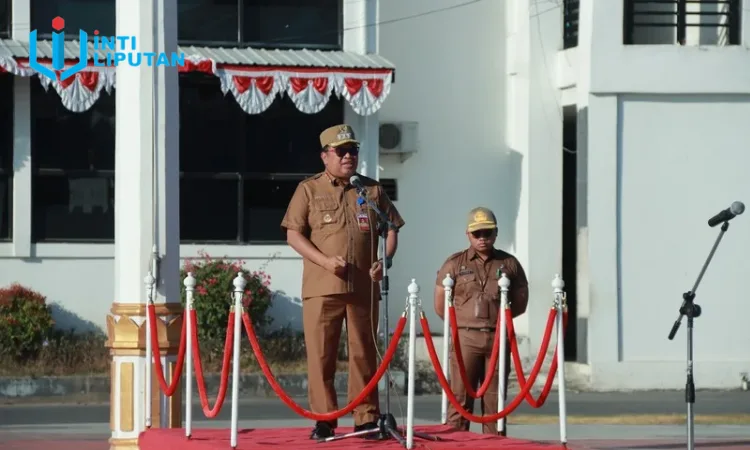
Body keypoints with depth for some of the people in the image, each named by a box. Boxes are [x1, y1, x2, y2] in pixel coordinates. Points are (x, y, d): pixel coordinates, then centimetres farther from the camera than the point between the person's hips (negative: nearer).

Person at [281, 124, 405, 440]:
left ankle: (367, 418, 11)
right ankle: (324, 420, 3)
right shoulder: (309, 190, 5)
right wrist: (325, 261, -13)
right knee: (321, 354, -3)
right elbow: (293, 234, 0)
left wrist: (385, 260, -3)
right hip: (321, 287, -2)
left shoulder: (372, 190, 12)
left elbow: (392, 229, 16)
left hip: (364, 286, 2)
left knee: (364, 354, 5)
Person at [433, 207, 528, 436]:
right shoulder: (454, 264, 5)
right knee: (460, 398, -5)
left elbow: (520, 303, 13)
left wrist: (498, 318, 6)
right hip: (465, 338, -2)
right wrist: (463, 322, 6)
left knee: (495, 400, 4)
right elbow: (440, 305, 7)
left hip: (498, 338, 2)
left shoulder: (509, 264, 9)